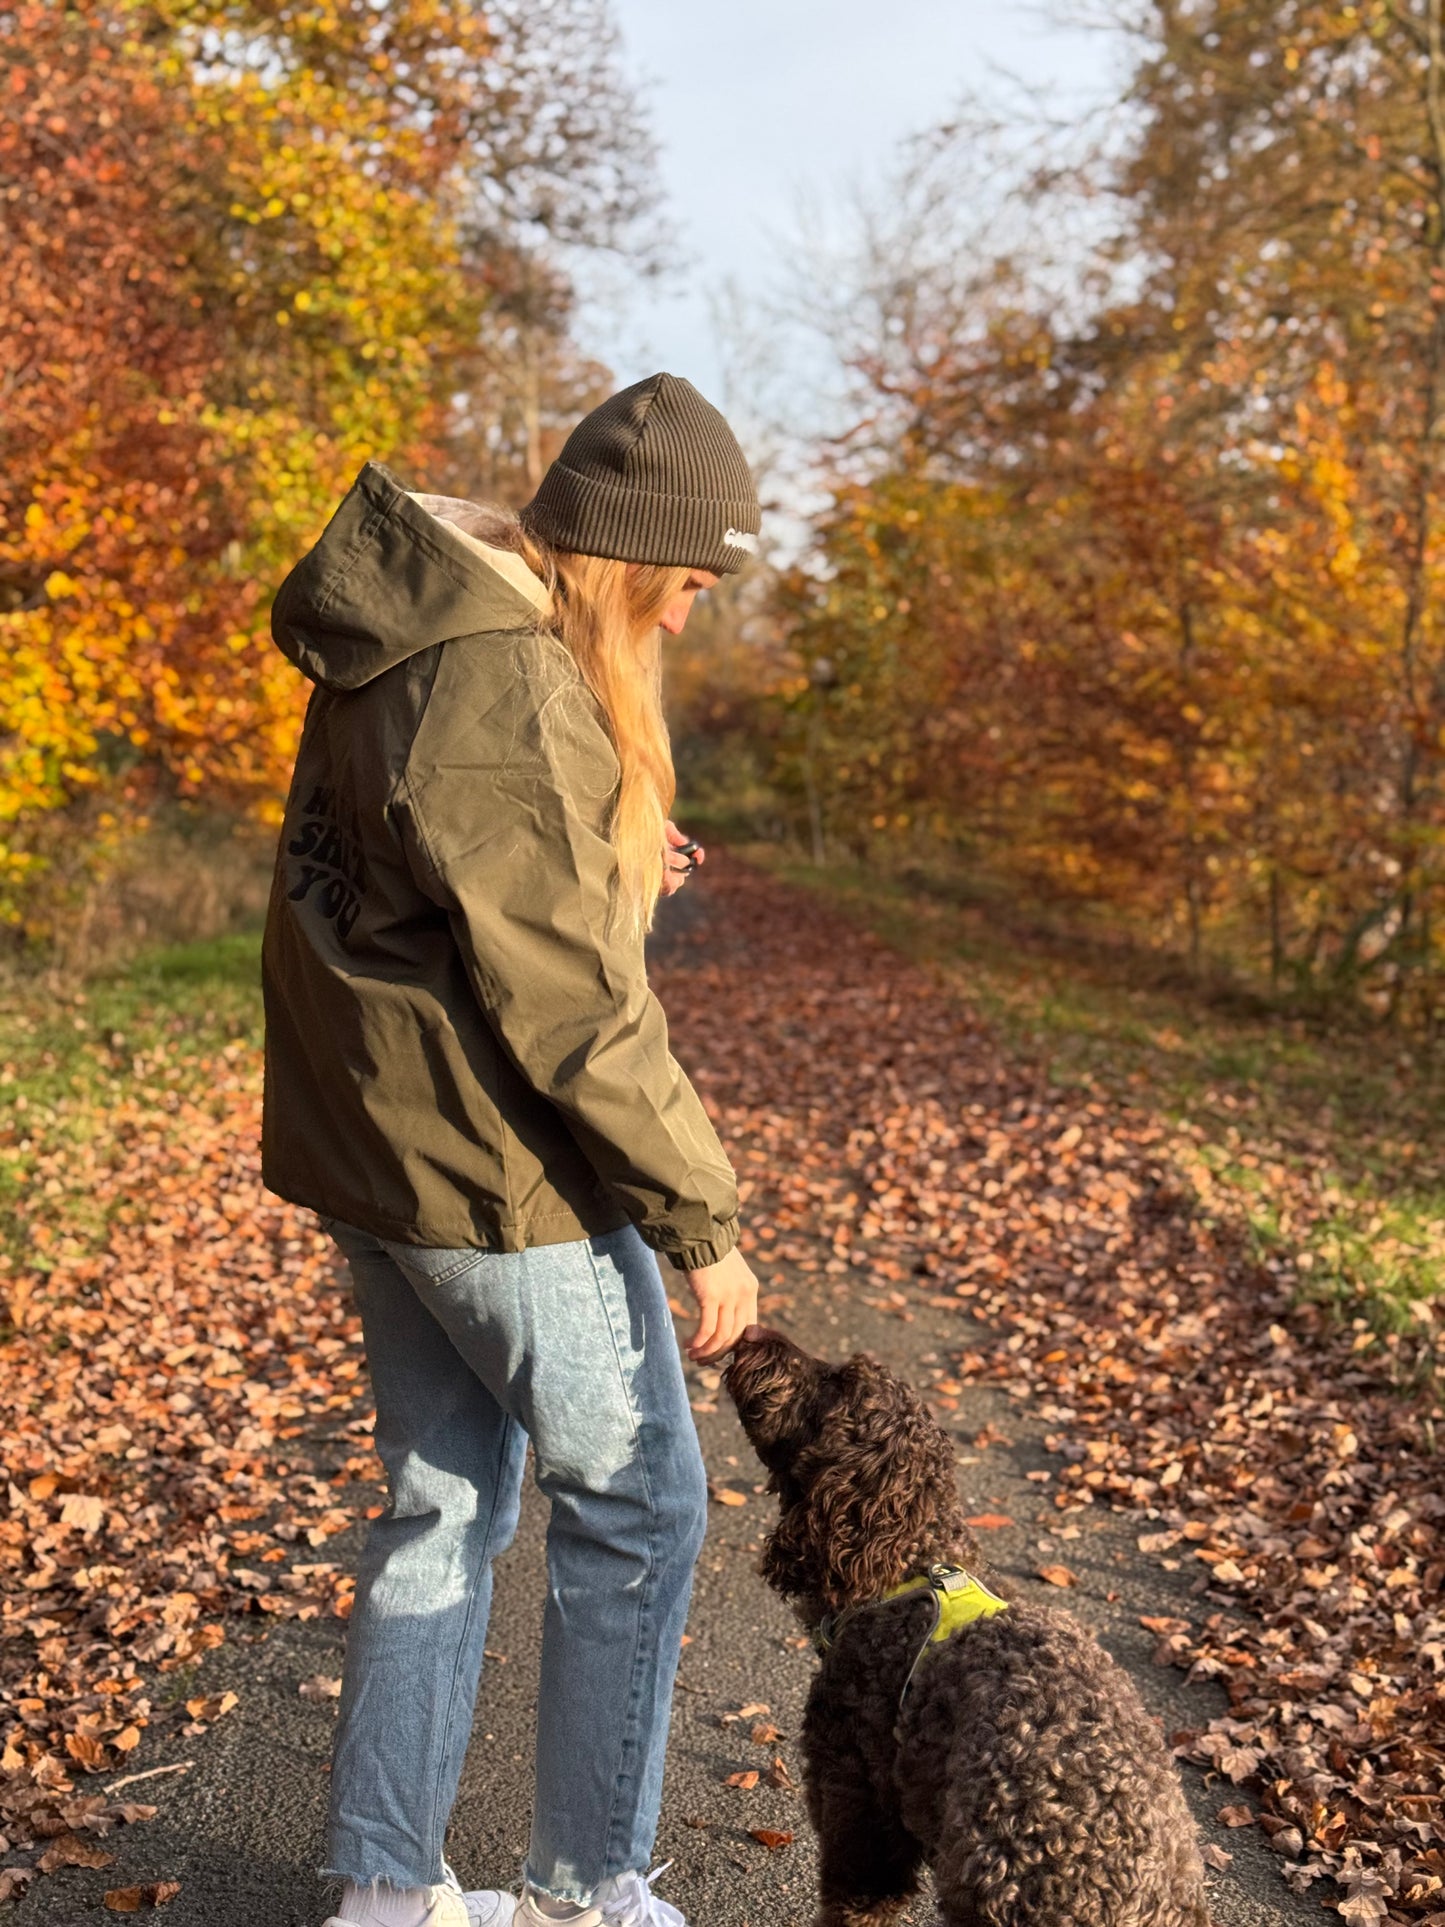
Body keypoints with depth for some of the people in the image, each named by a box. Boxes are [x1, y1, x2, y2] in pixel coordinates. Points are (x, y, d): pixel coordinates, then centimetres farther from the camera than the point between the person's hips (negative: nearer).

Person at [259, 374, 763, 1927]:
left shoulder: (404, 631, 8)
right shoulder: (505, 694, -24)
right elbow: (574, 1011, -23)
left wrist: (594, 864, 9)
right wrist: (702, 1219, -15)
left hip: (375, 1153, 10)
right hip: (500, 1173, -10)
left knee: (446, 1503, 18)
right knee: (635, 1505, 8)